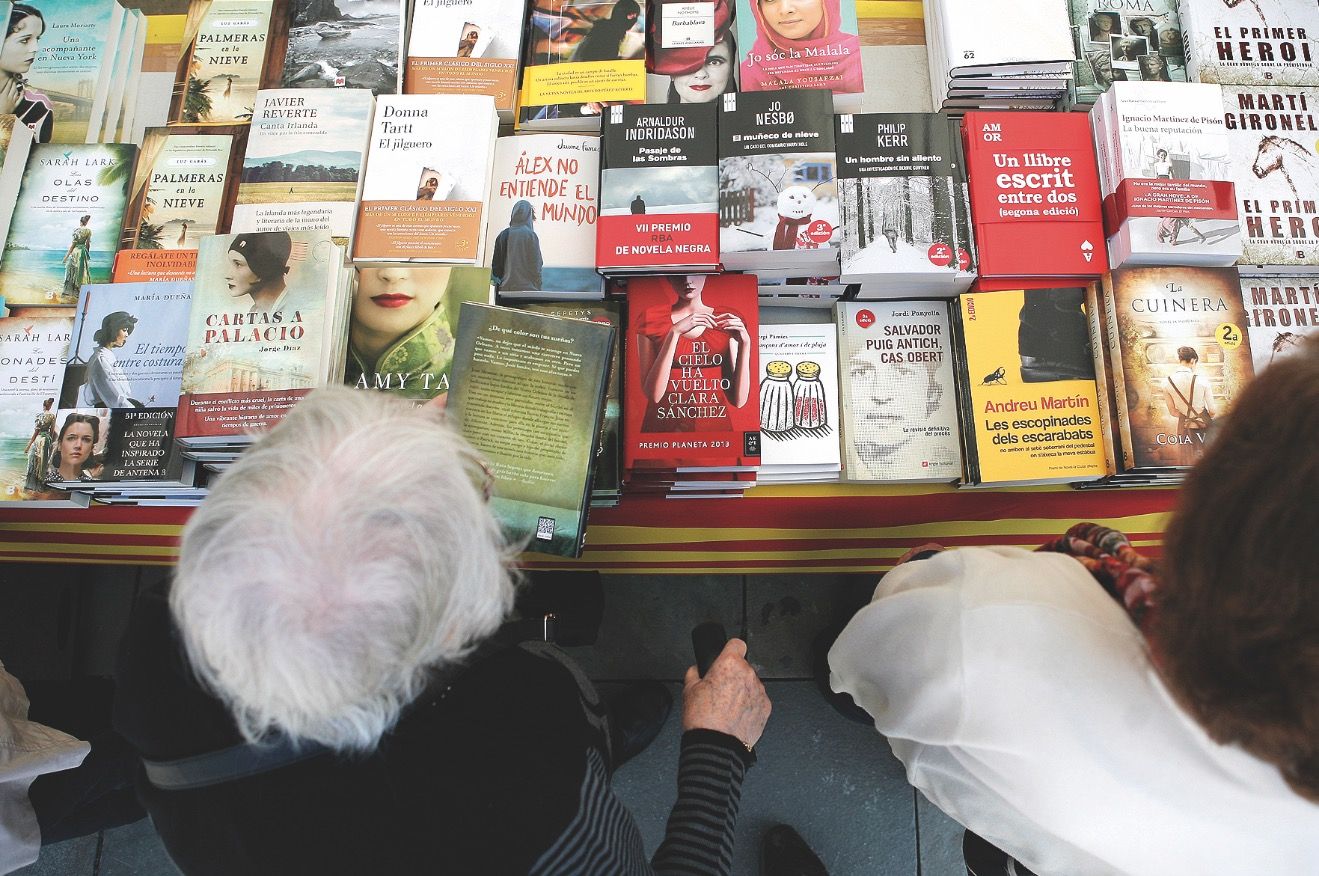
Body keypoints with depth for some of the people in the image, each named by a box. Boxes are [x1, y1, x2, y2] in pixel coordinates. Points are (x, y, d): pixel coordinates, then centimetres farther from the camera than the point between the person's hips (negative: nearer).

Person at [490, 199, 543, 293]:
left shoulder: (503, 235, 7)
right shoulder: (530, 235, -6)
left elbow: (496, 263, 9)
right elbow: (536, 263, -6)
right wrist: (538, 284, 3)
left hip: (506, 287, 5)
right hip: (526, 287, -5)